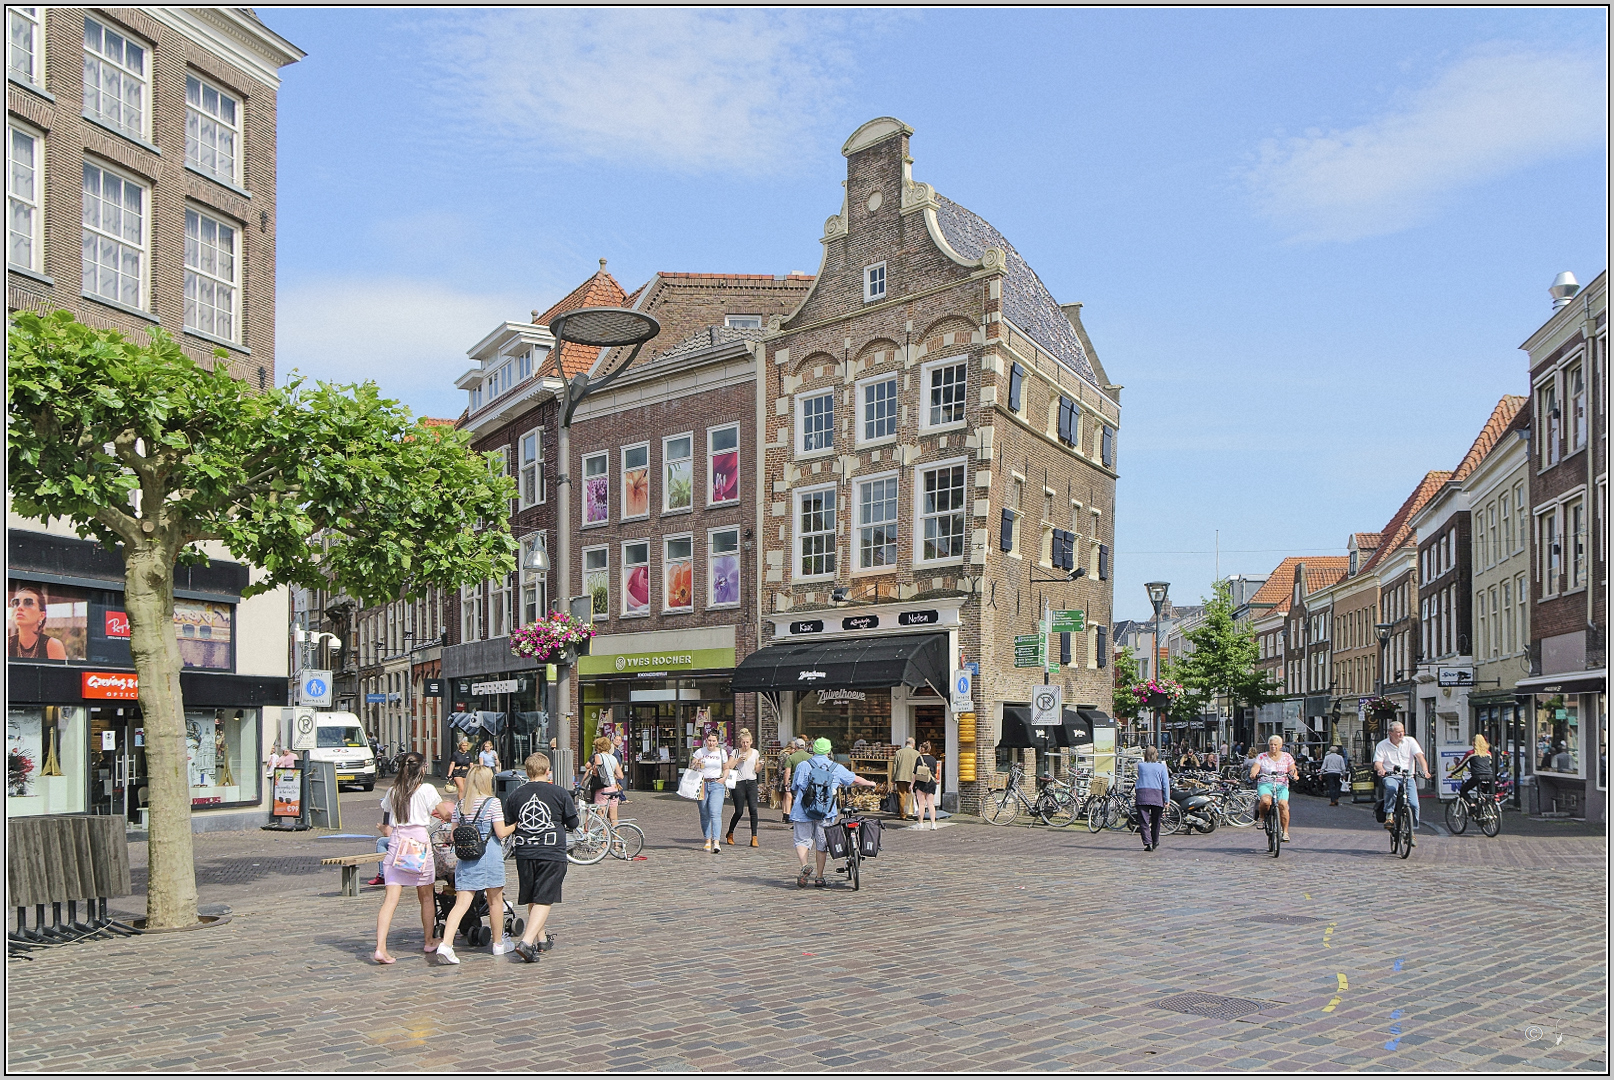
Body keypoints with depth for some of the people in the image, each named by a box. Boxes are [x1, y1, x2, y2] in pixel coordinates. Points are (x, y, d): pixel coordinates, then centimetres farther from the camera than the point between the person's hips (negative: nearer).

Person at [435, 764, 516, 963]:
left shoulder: (459, 806, 6)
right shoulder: (493, 803, -8)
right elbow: (501, 833, -10)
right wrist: (514, 826, 8)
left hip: (465, 857, 4)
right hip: (489, 855, -4)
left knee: (461, 903, 0)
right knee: (495, 900, 12)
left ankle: (446, 944, -16)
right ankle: (498, 944, 23)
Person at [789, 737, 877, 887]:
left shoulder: (802, 766, 1)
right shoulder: (836, 768, 5)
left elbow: (794, 788, 8)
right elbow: (856, 779, 16)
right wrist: (870, 783, 35)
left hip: (803, 812, -1)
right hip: (826, 813, 1)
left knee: (802, 841, 7)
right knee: (822, 844, 12)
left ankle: (804, 866, -18)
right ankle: (819, 877, 17)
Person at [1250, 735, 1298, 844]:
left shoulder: (1286, 757, 15)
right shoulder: (1262, 757, 11)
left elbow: (1293, 769, 7)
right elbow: (1255, 768, -1)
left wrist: (1294, 774, -17)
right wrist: (1253, 774, -24)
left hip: (1281, 785, 1)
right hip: (1265, 784, -1)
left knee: (1283, 804, -28)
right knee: (1266, 801, -34)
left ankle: (1285, 832, -18)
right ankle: (1261, 817, -3)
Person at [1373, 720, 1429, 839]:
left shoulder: (1410, 741, 8)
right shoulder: (1382, 745, 5)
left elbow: (1420, 756, -3)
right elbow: (1377, 763, -2)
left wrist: (1425, 770, -21)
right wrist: (1381, 769, -28)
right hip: (1391, 776, -1)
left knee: (1414, 804, -15)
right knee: (1391, 788, -39)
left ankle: (1412, 830, 6)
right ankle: (1389, 816, -27)